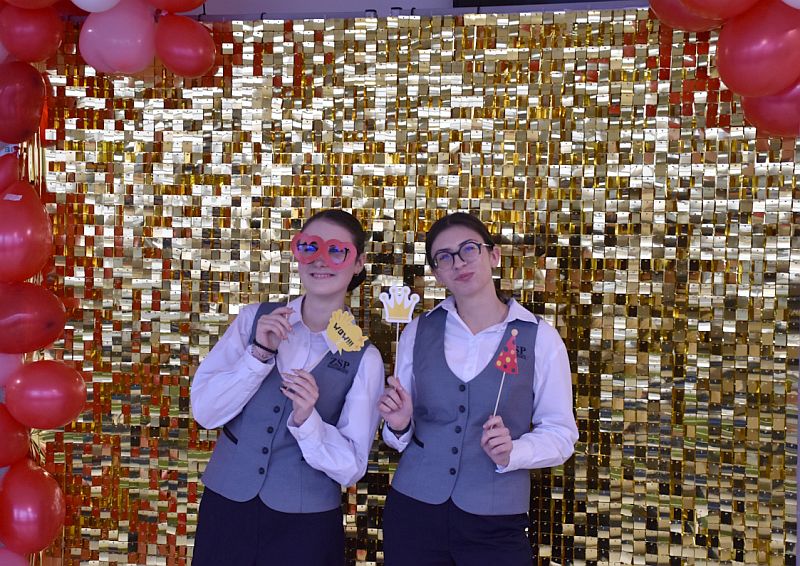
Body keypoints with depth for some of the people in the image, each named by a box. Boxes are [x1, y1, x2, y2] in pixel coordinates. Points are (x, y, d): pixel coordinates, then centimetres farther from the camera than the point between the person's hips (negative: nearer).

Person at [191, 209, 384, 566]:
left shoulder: (364, 358, -7)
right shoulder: (254, 320, -2)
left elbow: (352, 468, -7)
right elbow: (204, 411, -7)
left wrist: (306, 421, -23)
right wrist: (259, 353, -19)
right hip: (226, 506, 2)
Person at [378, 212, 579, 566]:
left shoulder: (540, 338, -6)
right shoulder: (417, 332, 3)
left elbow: (560, 433, -3)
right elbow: (401, 435, 10)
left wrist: (512, 452, -20)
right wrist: (400, 426, -12)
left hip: (495, 519, -2)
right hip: (413, 507, 2)